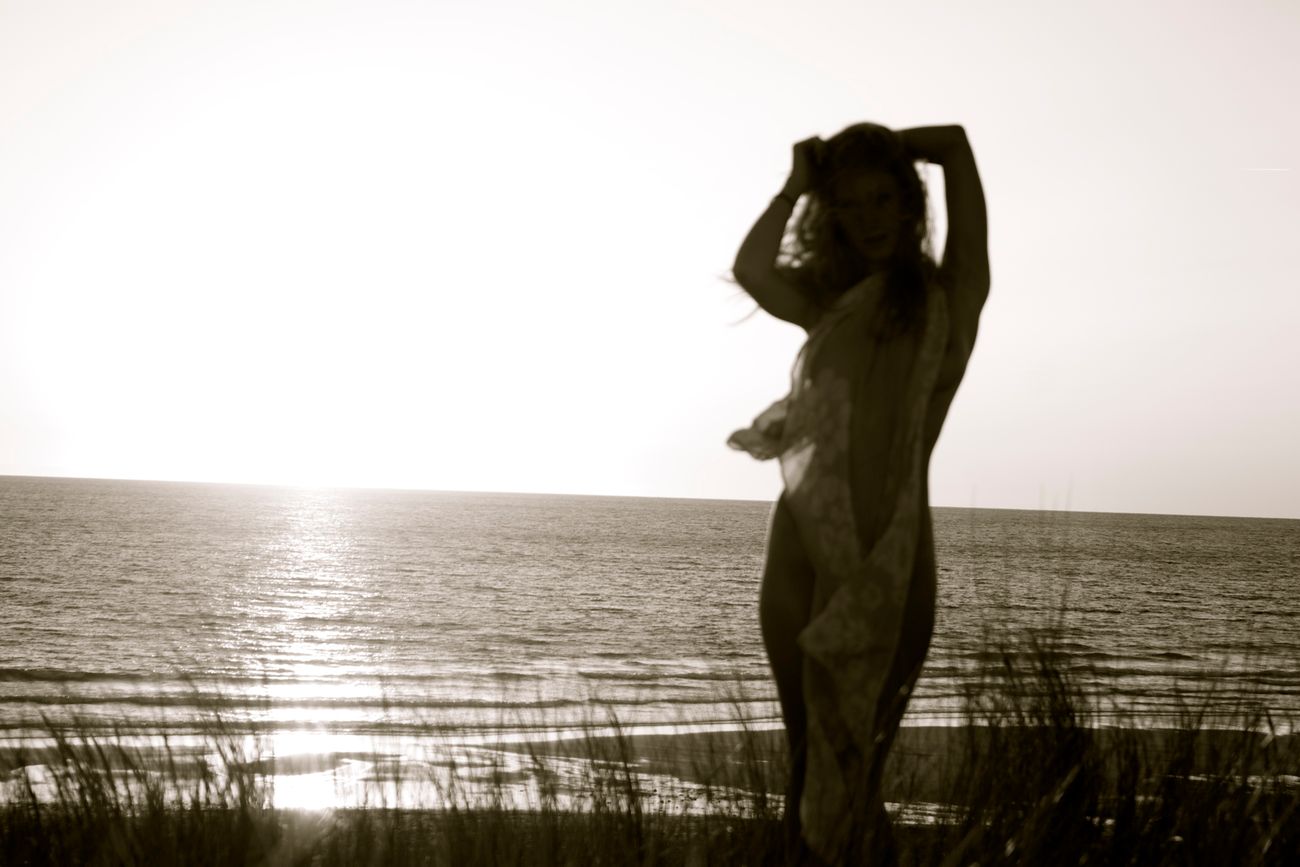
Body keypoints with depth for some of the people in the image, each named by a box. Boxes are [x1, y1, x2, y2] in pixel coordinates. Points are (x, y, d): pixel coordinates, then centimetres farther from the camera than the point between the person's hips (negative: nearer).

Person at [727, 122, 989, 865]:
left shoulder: (951, 295, 5)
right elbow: (752, 270, -6)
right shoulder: (833, 303, 13)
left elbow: (956, 144, -1)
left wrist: (887, 151, 14)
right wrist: (800, 183, 3)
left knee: (851, 768, 0)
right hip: (803, 549, 3)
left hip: (890, 558, -3)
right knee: (811, 762, 6)